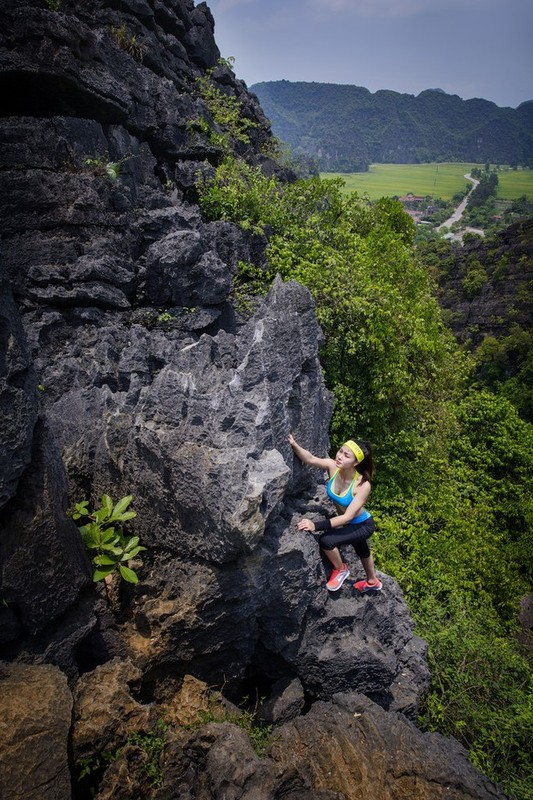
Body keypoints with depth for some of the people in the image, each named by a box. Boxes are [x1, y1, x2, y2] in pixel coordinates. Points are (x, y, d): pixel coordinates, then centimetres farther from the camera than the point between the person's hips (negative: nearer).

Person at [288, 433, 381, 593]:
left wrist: (317, 526, -45)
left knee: (326, 540, -26)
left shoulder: (363, 485, -36)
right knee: (362, 551, 32)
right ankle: (373, 582, 64)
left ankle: (341, 570, 7)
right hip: (349, 523, 6)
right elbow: (310, 459, -40)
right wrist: (294, 445, -60)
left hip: (363, 525, -6)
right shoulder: (334, 467, -25)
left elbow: (348, 516, -37)